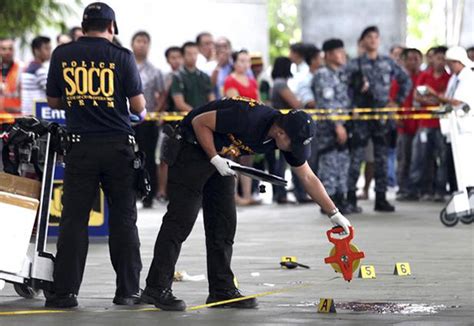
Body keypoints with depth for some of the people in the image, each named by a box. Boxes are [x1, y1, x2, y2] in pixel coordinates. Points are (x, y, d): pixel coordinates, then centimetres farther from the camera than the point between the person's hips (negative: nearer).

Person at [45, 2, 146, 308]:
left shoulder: (62, 54, 2)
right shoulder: (122, 56, -3)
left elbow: (54, 101, 10)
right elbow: (138, 105, -4)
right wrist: (143, 113, 19)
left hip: (81, 147, 1)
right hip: (118, 145, -1)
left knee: (74, 219, 4)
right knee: (123, 219, 7)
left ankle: (65, 291, 1)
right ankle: (128, 289, 9)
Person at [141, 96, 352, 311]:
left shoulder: (288, 137, -9)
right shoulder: (248, 119, -32)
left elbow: (308, 178, 0)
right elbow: (200, 122, -23)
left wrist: (334, 213, -1)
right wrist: (215, 158, -25)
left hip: (220, 158, 8)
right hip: (193, 147, -8)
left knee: (224, 223, 5)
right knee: (182, 220, -11)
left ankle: (222, 289, 9)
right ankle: (157, 288, -11)